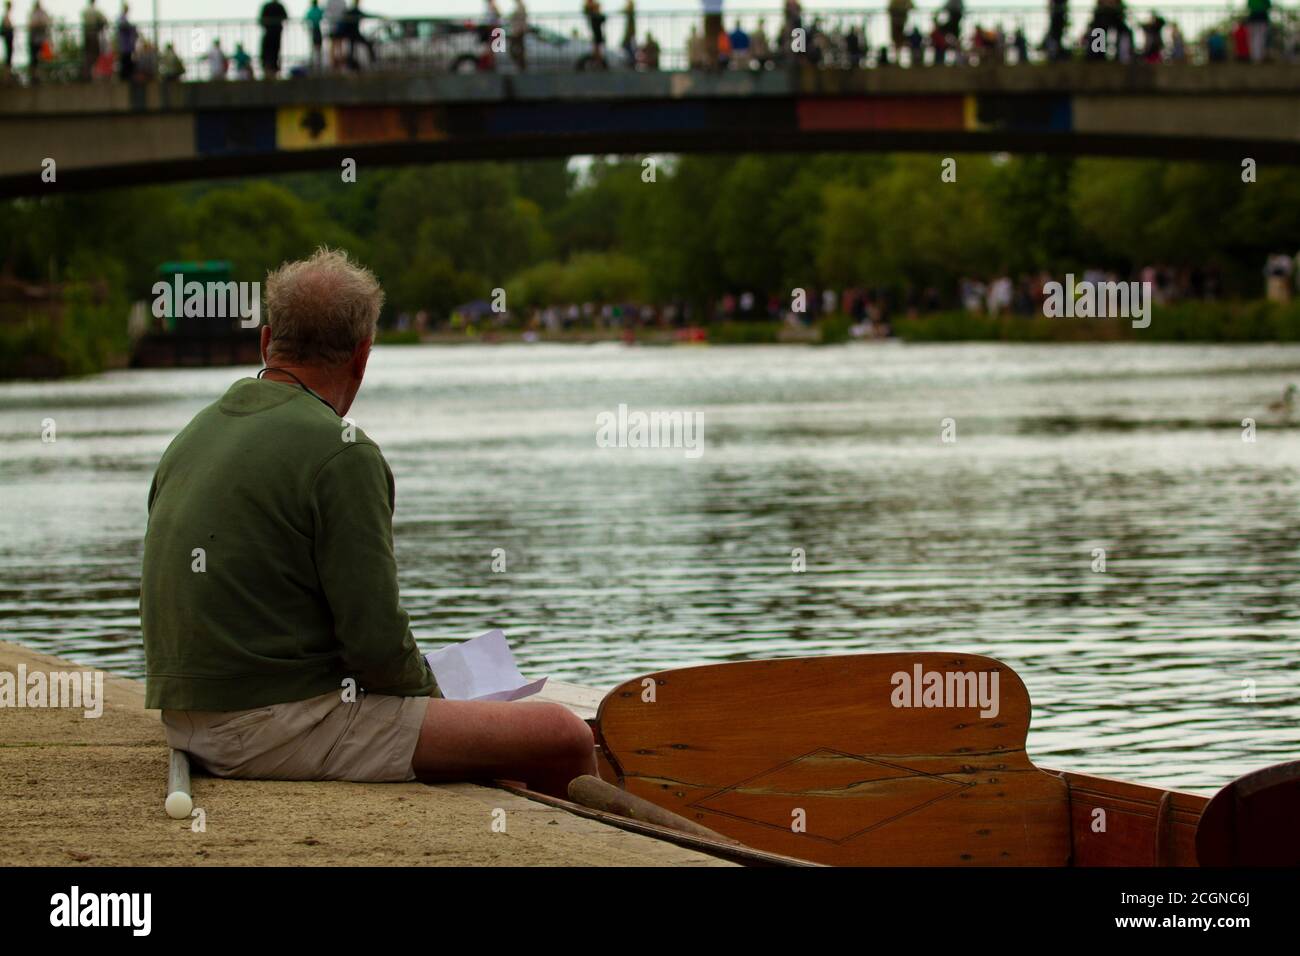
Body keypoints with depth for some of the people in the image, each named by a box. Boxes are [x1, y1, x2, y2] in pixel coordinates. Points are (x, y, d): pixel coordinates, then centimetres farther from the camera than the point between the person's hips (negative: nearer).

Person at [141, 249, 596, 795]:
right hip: (281, 730, -10)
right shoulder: (340, 453, -13)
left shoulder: (193, 436, 13)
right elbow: (376, 641, -17)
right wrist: (431, 696, 4)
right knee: (563, 740, -10)